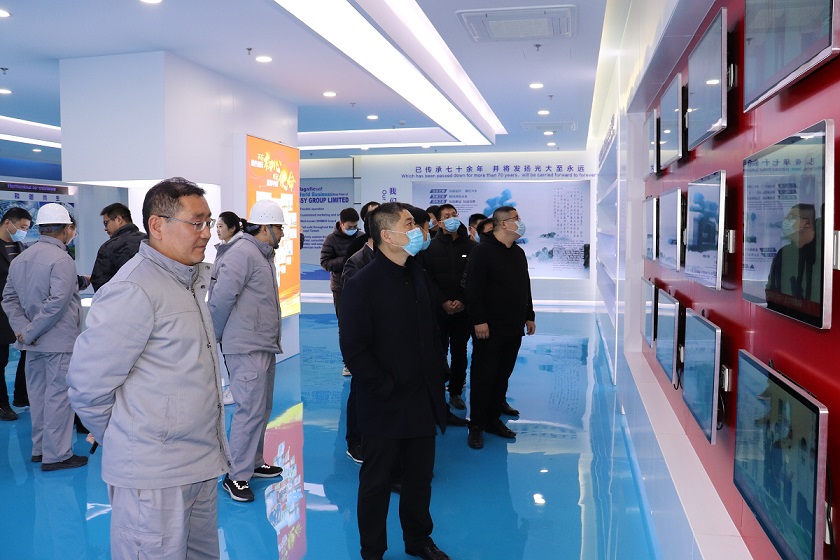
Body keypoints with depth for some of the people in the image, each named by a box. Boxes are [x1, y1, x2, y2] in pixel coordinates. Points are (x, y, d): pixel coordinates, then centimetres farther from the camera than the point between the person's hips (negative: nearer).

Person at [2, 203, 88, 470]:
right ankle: (56, 455, 6)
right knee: (58, 395, -1)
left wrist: (22, 328, -1)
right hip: (59, 340, -8)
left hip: (34, 342, 8)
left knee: (38, 393, 16)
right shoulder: (61, 260, -16)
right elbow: (57, 302, -23)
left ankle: (39, 448, 27)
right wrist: (31, 333, -15)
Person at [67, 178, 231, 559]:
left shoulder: (189, 280, 11)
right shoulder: (133, 291, -18)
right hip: (155, 476, -8)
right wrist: (124, 444, 0)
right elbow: (88, 386, -15)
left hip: (202, 464, 8)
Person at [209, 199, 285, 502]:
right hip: (246, 348, -10)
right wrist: (215, 337, -8)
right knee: (250, 409, -7)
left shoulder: (262, 255, 17)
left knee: (262, 407, 17)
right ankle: (236, 476, 3)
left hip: (264, 346, 10)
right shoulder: (243, 253, -16)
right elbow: (221, 297, -19)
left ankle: (254, 462, 30)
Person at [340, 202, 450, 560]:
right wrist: (386, 389, -15)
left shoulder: (417, 276, 8)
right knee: (377, 482, 12)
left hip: (423, 400, 6)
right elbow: (353, 349, -17)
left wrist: (437, 376, 8)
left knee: (420, 476, 20)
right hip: (385, 406, -6)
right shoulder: (363, 284, -14)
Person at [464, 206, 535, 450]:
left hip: (514, 329, 8)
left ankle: (493, 419, 25)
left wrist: (529, 316, 18)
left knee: (502, 376, 13)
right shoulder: (482, 251, -11)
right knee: (483, 377, 1)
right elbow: (474, 289, -17)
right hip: (489, 329, -7)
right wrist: (479, 320, -21)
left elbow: (525, 287, 22)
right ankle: (476, 425, 11)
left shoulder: (518, 252, 15)